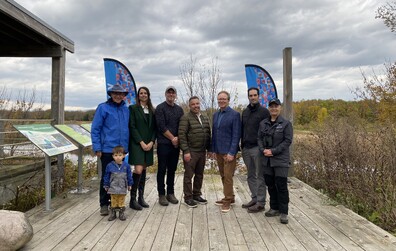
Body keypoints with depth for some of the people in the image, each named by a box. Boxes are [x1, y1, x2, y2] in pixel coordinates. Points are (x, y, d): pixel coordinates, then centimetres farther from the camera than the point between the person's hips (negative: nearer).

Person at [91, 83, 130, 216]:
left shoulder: (126, 109, 9)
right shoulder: (103, 108, -4)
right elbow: (95, 129, -5)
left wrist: (126, 145, 11)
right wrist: (97, 148, -9)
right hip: (107, 150, -4)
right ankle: (104, 204, 17)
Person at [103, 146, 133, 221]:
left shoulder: (126, 166, -4)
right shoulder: (109, 166, -6)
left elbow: (129, 176, 4)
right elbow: (106, 176, 2)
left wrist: (129, 185, 7)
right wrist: (106, 185, 4)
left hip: (122, 188, 0)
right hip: (113, 187, 0)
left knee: (121, 201, 10)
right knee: (114, 201, 10)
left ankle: (122, 213, 21)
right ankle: (113, 213, 22)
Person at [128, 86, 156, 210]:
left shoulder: (152, 110, 13)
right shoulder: (133, 108, 0)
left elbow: (154, 127, 10)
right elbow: (132, 127, -7)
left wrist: (151, 142, -5)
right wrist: (141, 142, -13)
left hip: (149, 144, 5)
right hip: (137, 143, -5)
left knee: (144, 169, 8)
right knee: (138, 169, -14)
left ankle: (141, 197, 16)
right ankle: (132, 199, -3)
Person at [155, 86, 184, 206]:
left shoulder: (179, 109, 13)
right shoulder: (160, 108, -3)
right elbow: (161, 127, -11)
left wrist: (178, 139, -4)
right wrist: (172, 138, -9)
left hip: (175, 144, 5)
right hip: (163, 143, -5)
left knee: (172, 170, 10)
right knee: (162, 170, 1)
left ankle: (170, 193, 20)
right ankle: (161, 195, 10)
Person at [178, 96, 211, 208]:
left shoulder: (205, 118, 13)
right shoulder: (186, 118, -8)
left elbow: (208, 134, 18)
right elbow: (182, 135, -13)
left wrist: (209, 148, 11)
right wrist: (186, 151, -16)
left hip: (202, 151, 6)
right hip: (191, 151, -6)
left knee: (199, 175, 14)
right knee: (189, 175, 2)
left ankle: (196, 195, 27)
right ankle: (188, 198, 14)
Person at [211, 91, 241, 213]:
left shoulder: (235, 114, -8)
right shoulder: (215, 115, 13)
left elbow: (236, 135, -12)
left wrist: (231, 152, -17)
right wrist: (213, 150, 10)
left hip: (229, 152, -7)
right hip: (218, 151, 7)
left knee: (228, 176, -3)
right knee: (223, 176, 14)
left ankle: (228, 201, 9)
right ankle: (229, 197, 28)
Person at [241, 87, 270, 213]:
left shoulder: (264, 111, -4)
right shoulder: (245, 112, 15)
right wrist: (242, 145, 14)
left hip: (258, 148, -6)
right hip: (246, 149, 7)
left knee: (260, 176, 0)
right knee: (250, 176, 12)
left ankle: (260, 203, 8)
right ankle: (254, 199, 23)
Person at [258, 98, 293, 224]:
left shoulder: (286, 123, -4)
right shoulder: (263, 123, 10)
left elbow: (288, 141, -9)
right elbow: (259, 138, 10)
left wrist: (273, 151, -16)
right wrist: (263, 150, -9)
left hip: (281, 160, -5)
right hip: (266, 160, 5)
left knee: (281, 185, -2)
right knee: (270, 184, 12)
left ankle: (283, 212, 10)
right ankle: (274, 208, 27)